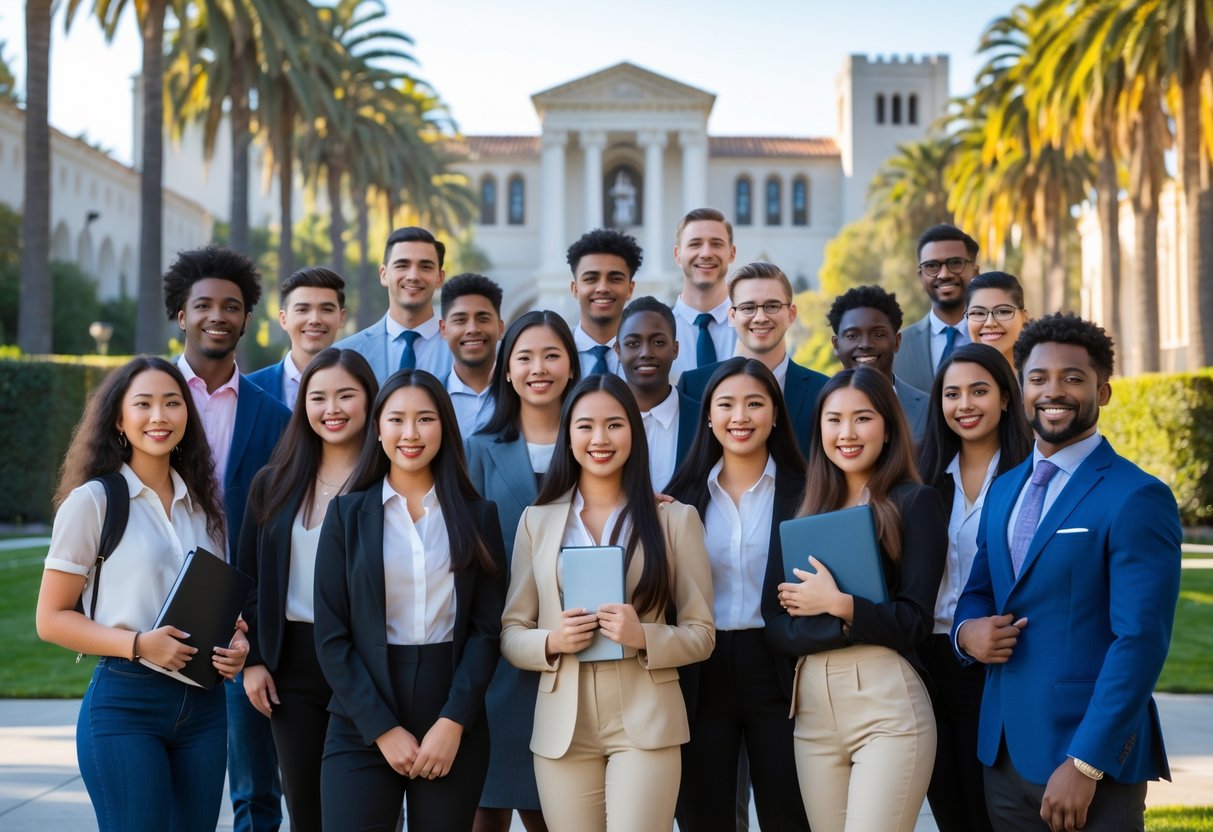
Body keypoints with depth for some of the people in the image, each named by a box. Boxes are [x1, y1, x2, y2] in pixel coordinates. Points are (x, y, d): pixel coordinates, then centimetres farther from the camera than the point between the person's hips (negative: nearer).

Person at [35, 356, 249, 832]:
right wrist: (138, 645, -19)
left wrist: (237, 642, -1)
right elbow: (51, 619, -5)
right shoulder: (92, 501, -4)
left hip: (203, 703, 5)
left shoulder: (202, 503, 12)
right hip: (125, 703, -5)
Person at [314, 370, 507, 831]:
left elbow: (486, 629, 1)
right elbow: (331, 636, -2)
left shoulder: (477, 516, 6)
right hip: (361, 729, -1)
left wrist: (453, 722, -10)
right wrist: (383, 728, -10)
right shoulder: (347, 514, 3)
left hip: (454, 728, 1)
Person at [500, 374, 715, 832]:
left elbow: (701, 634, 3)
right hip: (561, 725, 2)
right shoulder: (536, 520, 9)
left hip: (646, 723, -2)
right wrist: (550, 642, -12)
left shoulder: (675, 518, 3)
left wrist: (644, 637, -15)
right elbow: (510, 633, 8)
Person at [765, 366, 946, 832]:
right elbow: (776, 627, 4)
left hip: (888, 707, -5)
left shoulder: (915, 502, 0)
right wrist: (845, 626, -10)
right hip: (811, 707, 5)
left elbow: (913, 622, -5)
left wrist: (837, 604, -13)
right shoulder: (804, 512, 13)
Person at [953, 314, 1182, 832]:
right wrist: (967, 629, -4)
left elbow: (1139, 642, -17)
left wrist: (1084, 765, -20)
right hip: (1003, 753, 7)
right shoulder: (1003, 490, 12)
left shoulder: (1137, 499, -11)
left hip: (1091, 755, -7)